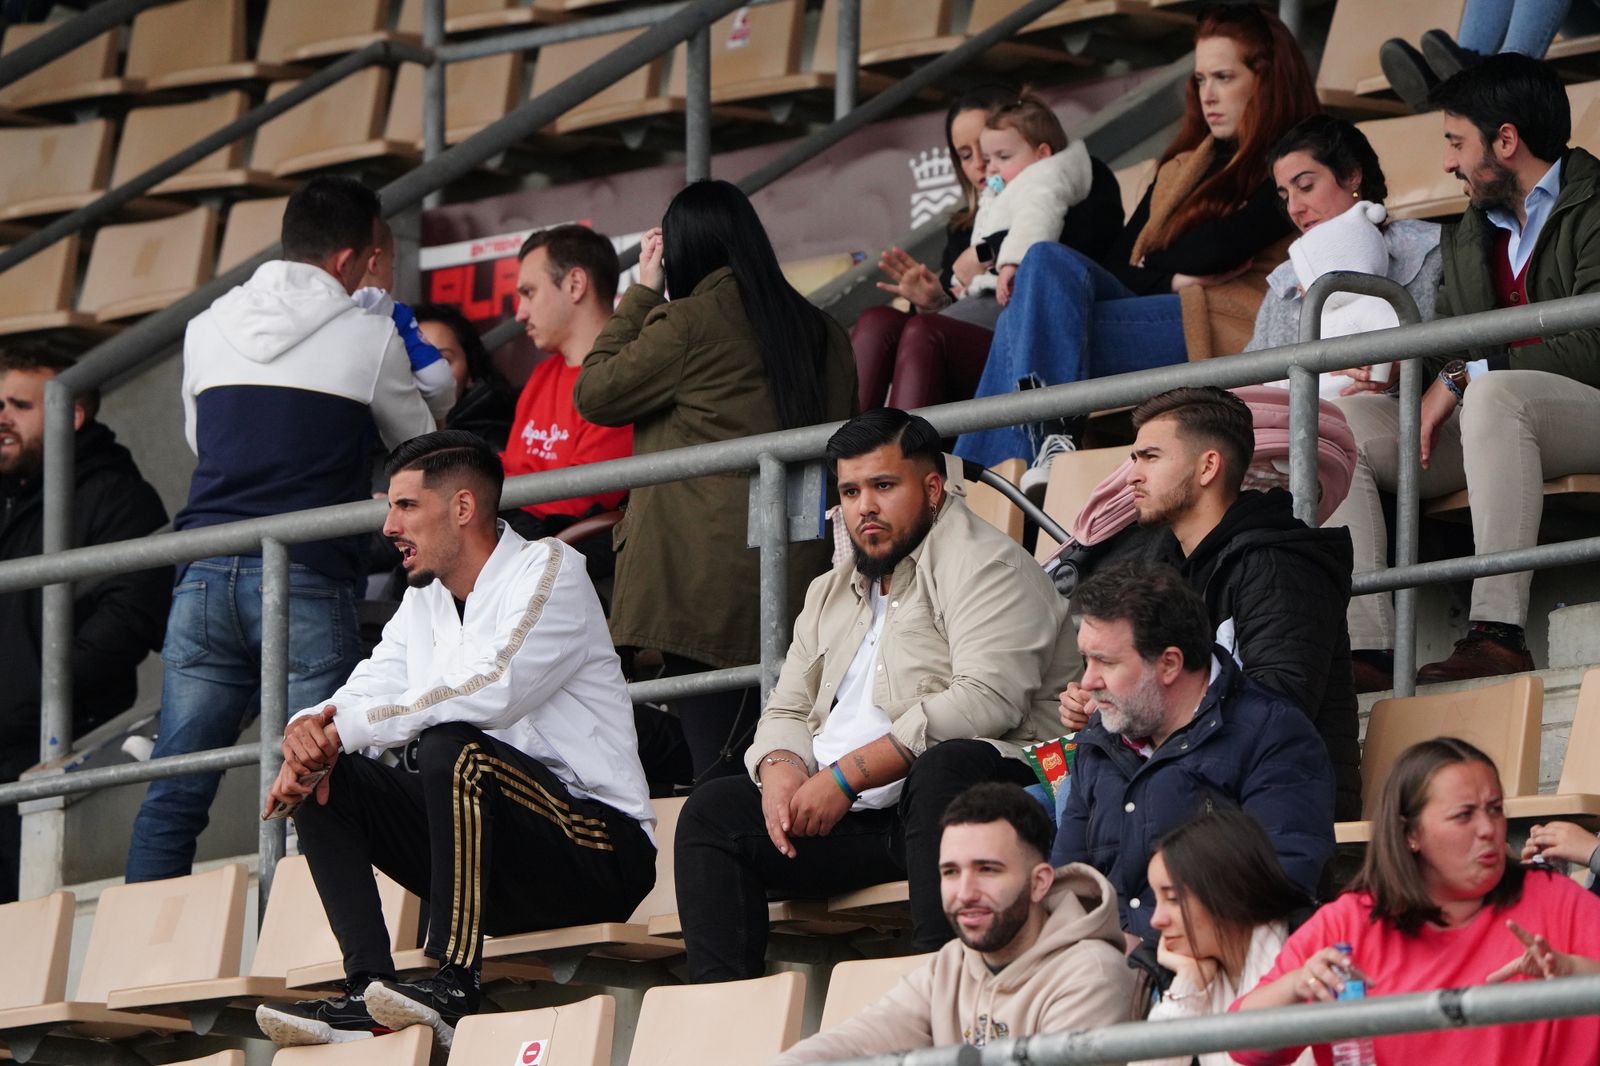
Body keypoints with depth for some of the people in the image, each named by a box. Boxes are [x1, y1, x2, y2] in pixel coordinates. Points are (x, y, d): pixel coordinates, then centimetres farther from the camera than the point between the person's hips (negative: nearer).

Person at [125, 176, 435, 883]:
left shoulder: (207, 328, 12)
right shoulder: (369, 336, 2)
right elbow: (420, 446, 19)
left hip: (205, 575, 4)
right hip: (306, 578, -4)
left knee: (172, 796, 2)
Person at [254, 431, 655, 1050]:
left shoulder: (547, 571, -6)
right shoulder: (423, 603, 19)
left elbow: (490, 689, -22)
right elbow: (366, 695, 7)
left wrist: (346, 728, -20)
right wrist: (313, 734, -18)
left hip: (598, 848, -8)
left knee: (449, 746, -32)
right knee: (323, 783, -5)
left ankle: (452, 988, -36)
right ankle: (368, 993, -23)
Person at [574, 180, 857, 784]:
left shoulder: (688, 323, -6)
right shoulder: (820, 331, 14)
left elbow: (595, 393, 3)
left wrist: (642, 292, 10)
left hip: (707, 578, -6)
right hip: (799, 578, 6)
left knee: (717, 770, -9)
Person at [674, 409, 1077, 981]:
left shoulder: (985, 564, -4)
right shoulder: (832, 593, 24)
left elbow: (987, 701, -18)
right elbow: (787, 712, 23)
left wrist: (846, 776, -19)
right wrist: (780, 769, -5)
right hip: (843, 812, 8)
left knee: (943, 767, -39)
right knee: (712, 809, -5)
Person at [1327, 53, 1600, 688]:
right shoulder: (1467, 238, 24)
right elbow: (1443, 350, 20)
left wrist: (1464, 378, -13)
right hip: (1480, 422, 8)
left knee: (1492, 393, -40)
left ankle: (1497, 634, -47)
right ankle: (1365, 649, -31)